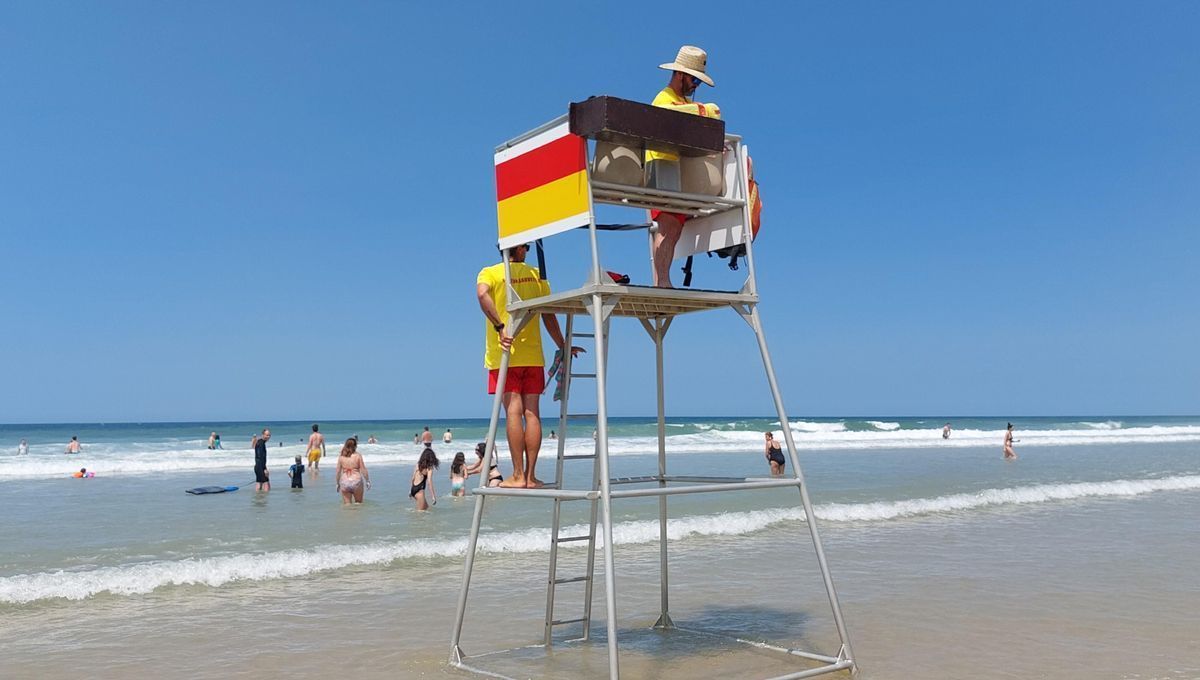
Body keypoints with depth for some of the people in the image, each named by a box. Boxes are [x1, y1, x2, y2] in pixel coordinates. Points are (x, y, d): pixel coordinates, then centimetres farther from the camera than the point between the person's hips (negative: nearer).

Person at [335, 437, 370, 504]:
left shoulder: (341, 456, 1)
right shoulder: (358, 455, -5)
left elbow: (338, 471, 4)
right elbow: (363, 469, -4)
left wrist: (337, 483, 14)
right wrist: (367, 481, 6)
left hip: (345, 482, 2)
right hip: (356, 481, -2)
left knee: (346, 504, 9)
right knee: (358, 503, 13)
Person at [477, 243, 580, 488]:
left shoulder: (489, 273, 4)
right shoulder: (537, 275, 12)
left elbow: (482, 294, -19)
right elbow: (548, 315, 9)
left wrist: (499, 327, -20)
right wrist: (562, 347, 17)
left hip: (503, 354, -2)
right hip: (533, 355, 2)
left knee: (513, 411, -7)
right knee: (532, 413, 2)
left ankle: (518, 476, -9)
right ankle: (531, 476, 2)